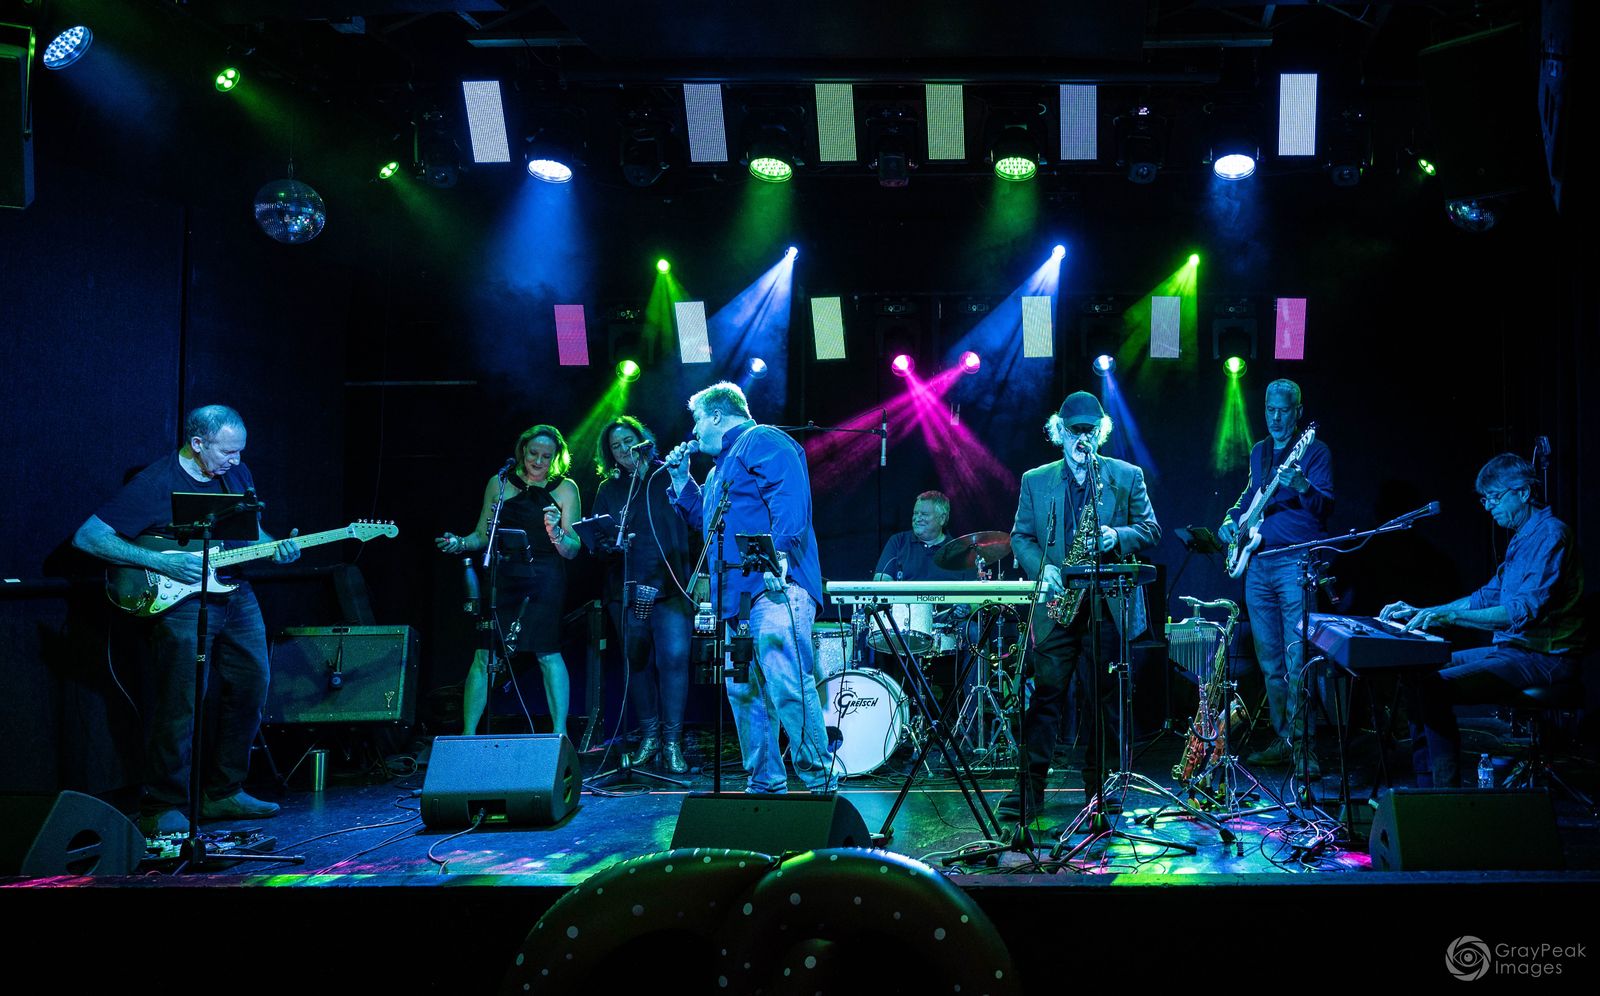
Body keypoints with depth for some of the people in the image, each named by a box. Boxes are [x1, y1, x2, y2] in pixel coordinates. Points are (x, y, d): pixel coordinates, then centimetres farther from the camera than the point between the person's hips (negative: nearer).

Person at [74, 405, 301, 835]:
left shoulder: (237, 474, 8)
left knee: (251, 688, 9)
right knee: (179, 705, -8)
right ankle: (162, 808, 6)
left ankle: (221, 792, 23)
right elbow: (87, 537, -14)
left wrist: (276, 549, -2)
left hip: (237, 597, 7)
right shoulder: (154, 484, -12)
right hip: (181, 602, -7)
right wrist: (162, 562, -21)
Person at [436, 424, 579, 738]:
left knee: (548, 652, -9)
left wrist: (555, 533, -19)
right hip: (503, 578, 2)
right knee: (483, 653, -4)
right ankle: (467, 733, 3)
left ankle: (560, 733, -1)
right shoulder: (500, 483, 8)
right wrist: (460, 544, -7)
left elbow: (573, 550, 0)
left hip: (544, 580, -1)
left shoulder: (565, 488, 3)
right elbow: (483, 536, 12)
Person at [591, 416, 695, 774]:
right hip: (626, 591, 3)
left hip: (669, 587, -3)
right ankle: (649, 735, 19)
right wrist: (608, 541, -12)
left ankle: (672, 741, -6)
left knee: (674, 658, -13)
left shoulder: (667, 478, 7)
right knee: (637, 661, 7)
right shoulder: (609, 489, 14)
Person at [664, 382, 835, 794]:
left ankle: (819, 779, -13)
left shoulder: (760, 441, -1)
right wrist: (681, 478, 28)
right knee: (744, 691, 8)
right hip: (737, 597, 11)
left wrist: (779, 554, -27)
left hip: (775, 589, -11)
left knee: (786, 683, -18)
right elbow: (703, 518, 40)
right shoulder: (721, 466, 30)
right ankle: (765, 783, 14)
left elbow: (790, 497, -16)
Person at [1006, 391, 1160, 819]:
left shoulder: (1128, 476, 9)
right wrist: (1042, 569, -9)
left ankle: (1097, 784, 15)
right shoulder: (1035, 480, 11)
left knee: (1099, 696, 4)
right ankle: (1031, 784, 0)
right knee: (1047, 692, -3)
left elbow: (1150, 528, 6)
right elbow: (1020, 536, 8)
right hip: (1057, 604, 0)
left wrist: (1117, 537, -14)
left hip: (1109, 604, 0)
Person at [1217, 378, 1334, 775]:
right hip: (1257, 563, 7)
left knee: (1296, 660, -11)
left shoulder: (1315, 451, -2)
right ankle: (1282, 739, 17)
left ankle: (1300, 744, -7)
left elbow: (1325, 507, -12)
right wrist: (1232, 519, 13)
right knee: (1270, 662, 9)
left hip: (1296, 563, -6)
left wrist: (1301, 486, -32)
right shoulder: (1259, 452, 17)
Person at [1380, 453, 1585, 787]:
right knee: (1416, 673, 6)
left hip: (1543, 658, -10)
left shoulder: (1551, 534, -15)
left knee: (1435, 686, -25)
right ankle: (1425, 787, 8)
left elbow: (1527, 611, -27)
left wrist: (1449, 615, -32)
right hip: (1512, 649, 10)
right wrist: (1421, 612, 12)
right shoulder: (1521, 537, 18)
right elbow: (1489, 596, 22)